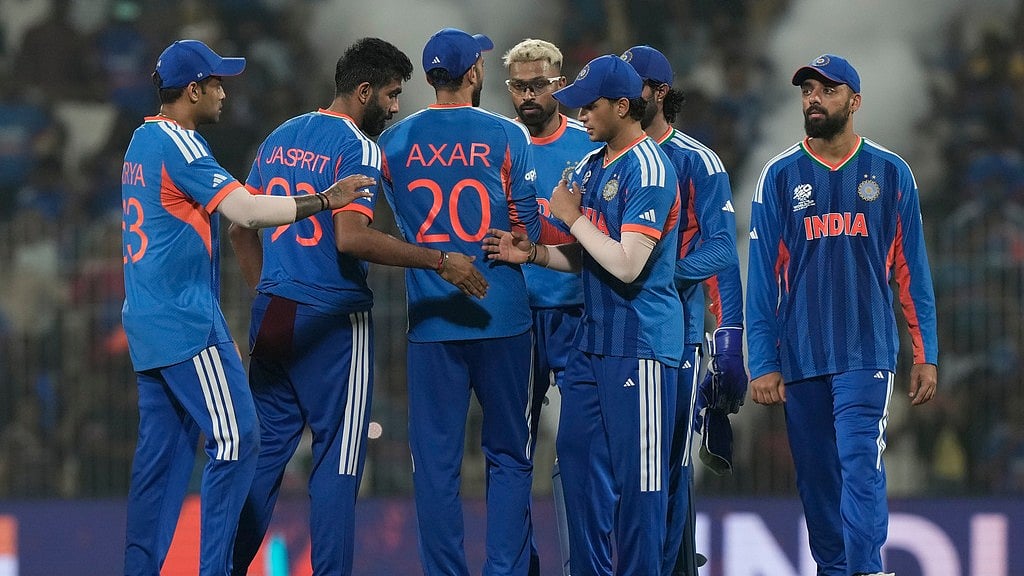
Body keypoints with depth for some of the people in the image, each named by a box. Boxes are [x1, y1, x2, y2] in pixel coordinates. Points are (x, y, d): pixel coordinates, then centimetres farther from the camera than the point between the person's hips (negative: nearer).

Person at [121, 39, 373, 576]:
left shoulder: (142, 141, 16)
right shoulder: (179, 145, -13)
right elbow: (248, 211, -22)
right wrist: (325, 200, -20)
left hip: (146, 324, 10)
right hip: (189, 323, -10)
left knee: (163, 448, 10)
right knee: (236, 438, -9)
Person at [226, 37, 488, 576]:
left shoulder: (280, 137, 13)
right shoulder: (358, 148, -11)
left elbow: (241, 228, 17)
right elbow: (350, 238, -24)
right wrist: (440, 261, -22)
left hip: (271, 314, 7)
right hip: (331, 321, -7)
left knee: (265, 450, 11)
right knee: (337, 460, 0)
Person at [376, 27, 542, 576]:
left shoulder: (394, 142, 2)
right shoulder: (507, 137, -4)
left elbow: (391, 234, 8)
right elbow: (527, 233, -3)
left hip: (430, 319, 1)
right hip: (501, 315, -1)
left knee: (436, 460, 3)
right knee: (509, 455, 7)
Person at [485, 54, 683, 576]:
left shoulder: (647, 167, -14)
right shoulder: (591, 166, 14)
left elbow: (626, 264, -21)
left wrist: (572, 218, -10)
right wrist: (531, 253, 5)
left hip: (639, 342, -9)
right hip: (592, 337, 9)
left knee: (636, 474, -6)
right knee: (578, 456, 10)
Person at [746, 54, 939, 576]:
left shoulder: (890, 173, 5)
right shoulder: (780, 176, 5)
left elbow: (911, 271, 7)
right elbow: (762, 277, 4)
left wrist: (925, 355, 3)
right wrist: (763, 365, -2)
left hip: (867, 353, -2)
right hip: (800, 356, 2)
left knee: (860, 466, -15)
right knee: (816, 475, 6)